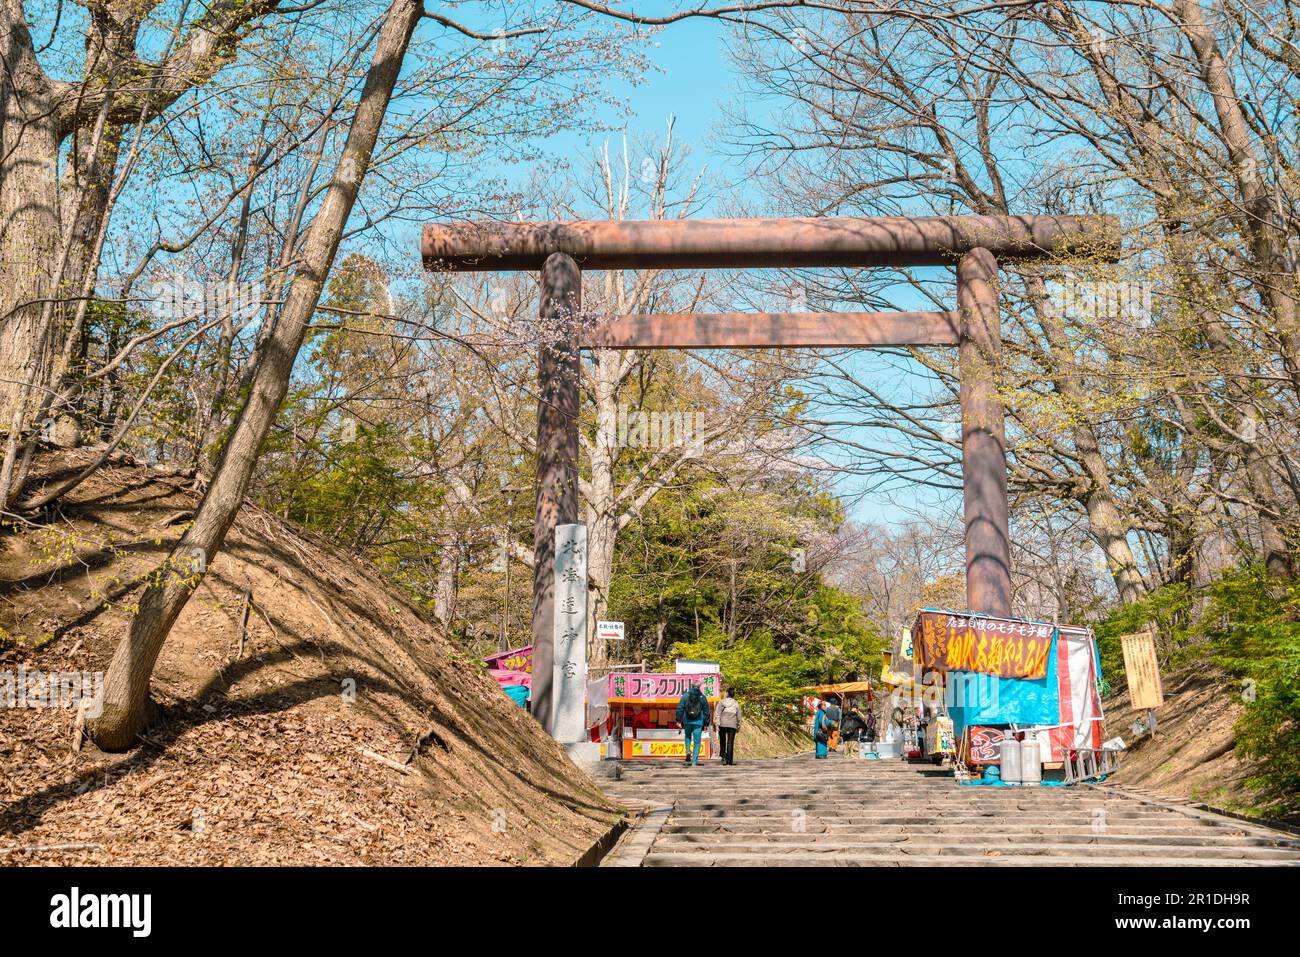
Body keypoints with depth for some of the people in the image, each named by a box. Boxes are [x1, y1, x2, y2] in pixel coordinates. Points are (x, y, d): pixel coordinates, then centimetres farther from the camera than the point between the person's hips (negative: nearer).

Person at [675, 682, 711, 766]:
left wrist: (678, 720, 0)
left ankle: (688, 751, 3)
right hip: (698, 722, -1)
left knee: (688, 737, 26)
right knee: (697, 741, 5)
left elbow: (680, 708, -4)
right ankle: (694, 761, 0)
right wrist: (706, 723, 11)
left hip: (687, 722, 1)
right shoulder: (703, 697, 2)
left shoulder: (685, 696, 0)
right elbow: (706, 711, 5)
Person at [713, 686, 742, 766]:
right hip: (732, 725, 1)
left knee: (722, 742, 13)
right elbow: (738, 715, 8)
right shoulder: (736, 703, 7)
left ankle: (724, 757, -1)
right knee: (730, 743, 1)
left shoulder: (721, 702, -1)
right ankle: (730, 760, -3)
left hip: (722, 724, -1)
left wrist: (717, 724, -9)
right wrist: (738, 726, 16)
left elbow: (717, 714, -8)